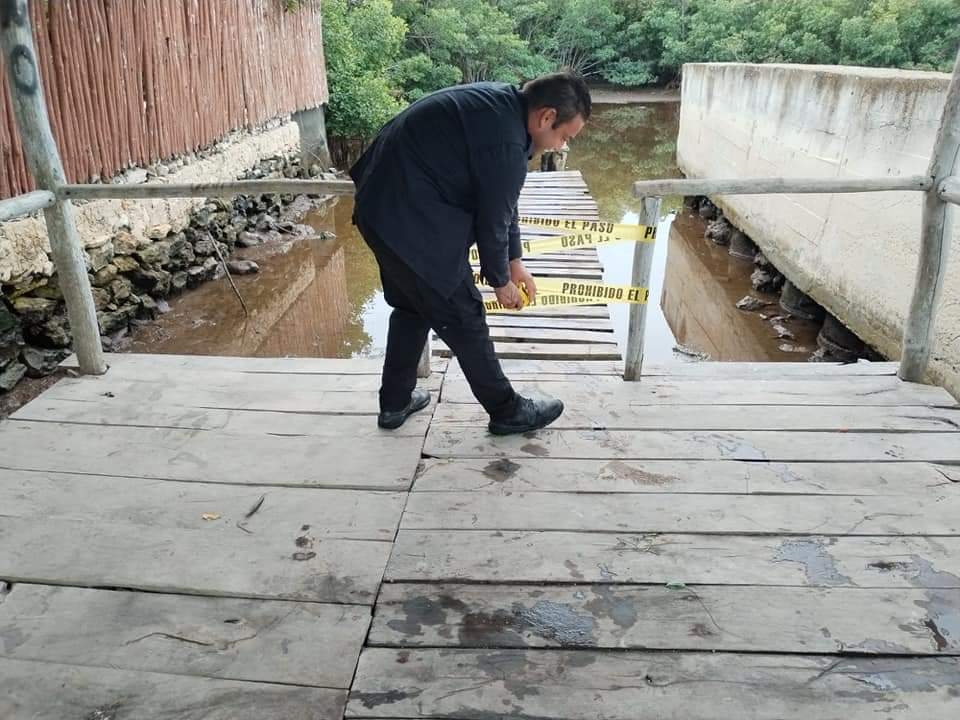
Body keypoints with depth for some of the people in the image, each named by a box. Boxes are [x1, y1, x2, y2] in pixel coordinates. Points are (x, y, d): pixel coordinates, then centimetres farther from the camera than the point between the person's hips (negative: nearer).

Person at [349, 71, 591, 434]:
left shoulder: (501, 104, 10)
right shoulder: (507, 142, -21)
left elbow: (500, 203, 16)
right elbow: (492, 220, -12)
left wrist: (515, 261, 21)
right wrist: (501, 281, 5)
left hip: (384, 205, 10)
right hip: (410, 220, -10)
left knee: (413, 305, 23)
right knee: (464, 317, 3)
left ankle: (395, 402, 36)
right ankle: (508, 411, 20)